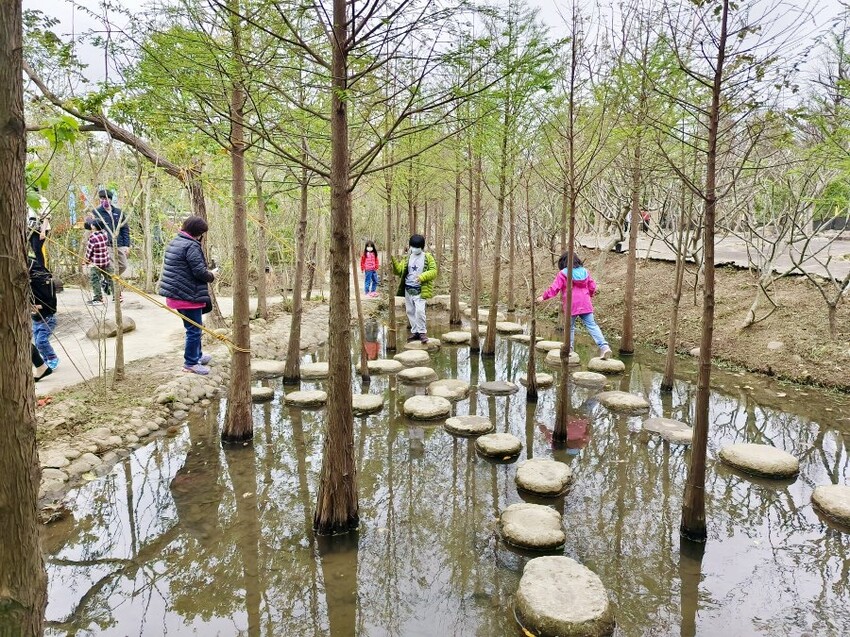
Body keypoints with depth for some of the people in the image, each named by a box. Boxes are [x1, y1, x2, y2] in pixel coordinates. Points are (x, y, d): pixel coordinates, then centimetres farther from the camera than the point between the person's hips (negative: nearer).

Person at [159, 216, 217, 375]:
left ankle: (197, 355, 36)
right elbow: (199, 271, -21)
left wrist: (207, 272, 15)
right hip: (188, 295, -10)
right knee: (194, 329, 1)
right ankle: (190, 363, 9)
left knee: (193, 327, 23)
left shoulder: (175, 242, 14)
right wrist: (211, 275, 0)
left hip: (174, 294, 10)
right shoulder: (192, 246, -17)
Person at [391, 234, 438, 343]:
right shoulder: (408, 257, 10)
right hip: (408, 289, 5)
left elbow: (434, 271, -8)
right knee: (410, 311, 11)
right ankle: (415, 331, 22)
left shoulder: (428, 257, -2)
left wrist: (422, 277, -21)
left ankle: (422, 332, -1)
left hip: (420, 290, -5)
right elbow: (399, 270, 7)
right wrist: (392, 260, -7)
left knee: (419, 311, -16)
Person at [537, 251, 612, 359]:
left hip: (571, 306, -3)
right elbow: (592, 287, 14)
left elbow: (554, 289, -6)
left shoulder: (562, 274, -5)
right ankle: (604, 346, -13)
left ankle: (569, 349, 17)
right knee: (592, 325, 0)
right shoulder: (585, 271, 11)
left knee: (570, 327, 11)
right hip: (585, 305, 3)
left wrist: (543, 297, 7)